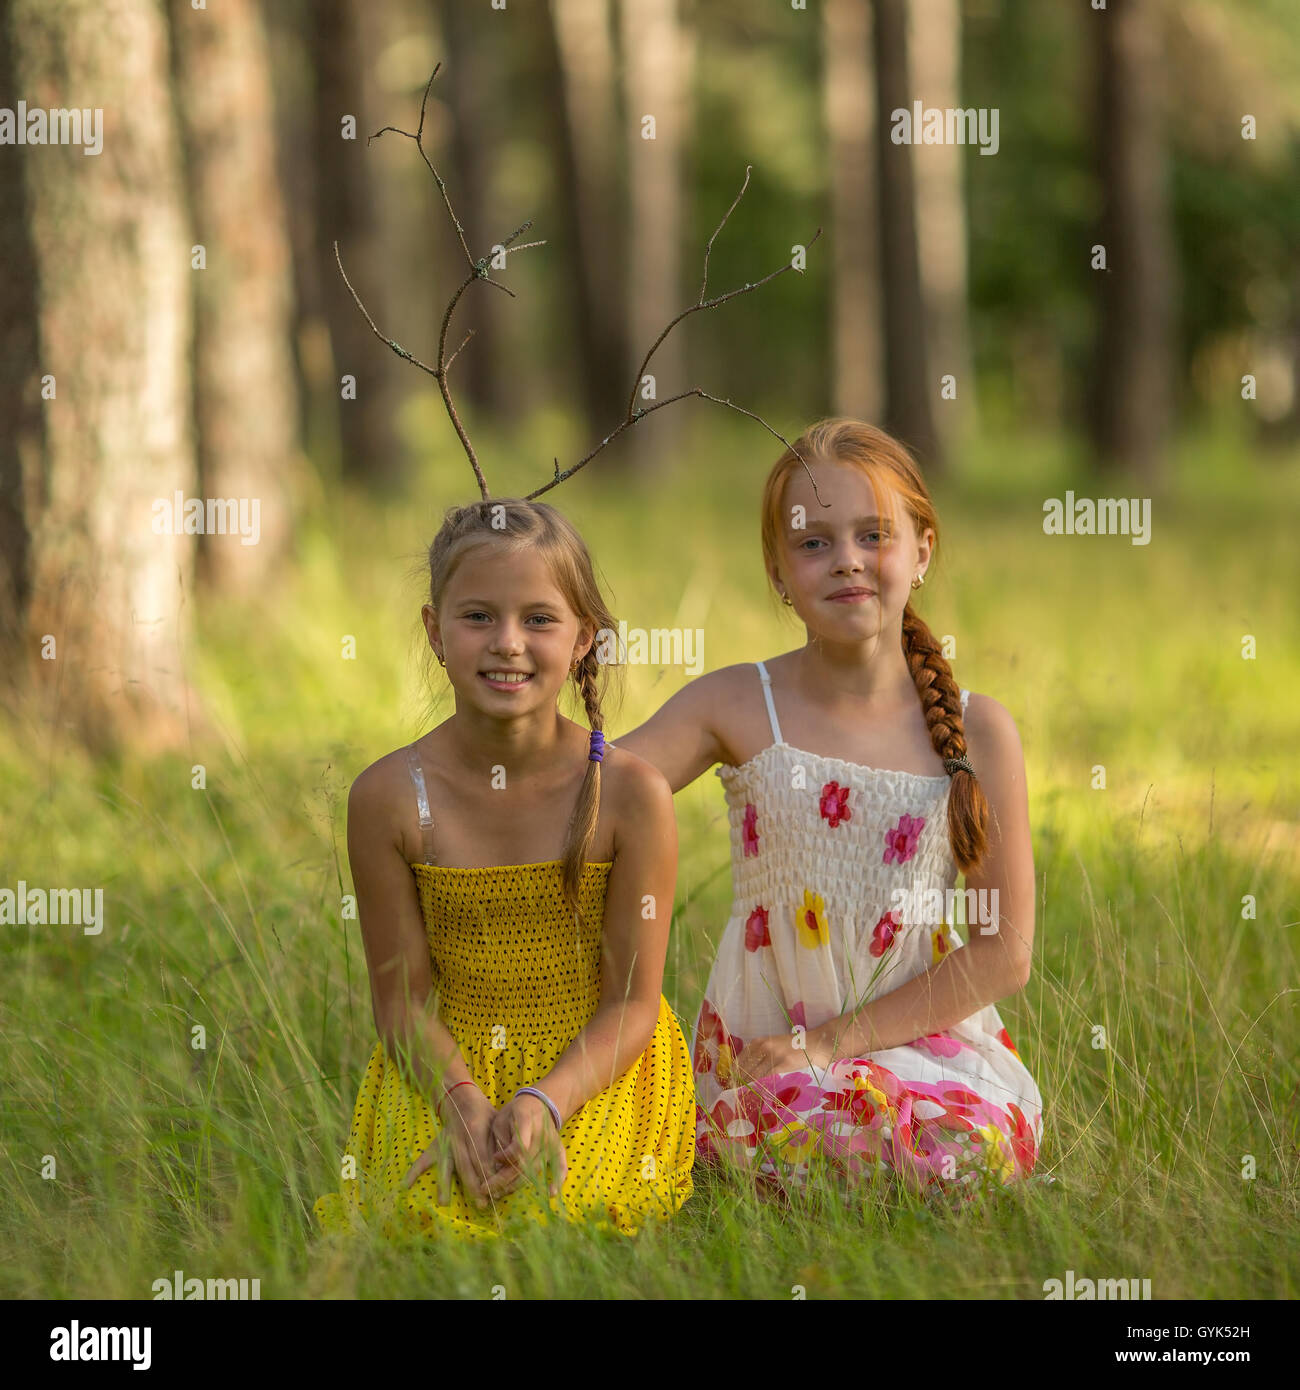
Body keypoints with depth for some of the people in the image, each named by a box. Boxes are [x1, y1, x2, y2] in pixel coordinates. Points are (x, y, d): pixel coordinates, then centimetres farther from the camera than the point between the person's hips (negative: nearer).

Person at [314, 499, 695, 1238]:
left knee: (557, 1204, -27)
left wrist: (544, 1101, -24)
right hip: (447, 1069, 1)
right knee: (424, 1206, -25)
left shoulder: (630, 795, -11)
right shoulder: (391, 797, -8)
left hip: (594, 1068, -1)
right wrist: (462, 1101, -22)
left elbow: (633, 1002, -7)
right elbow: (403, 998, -4)